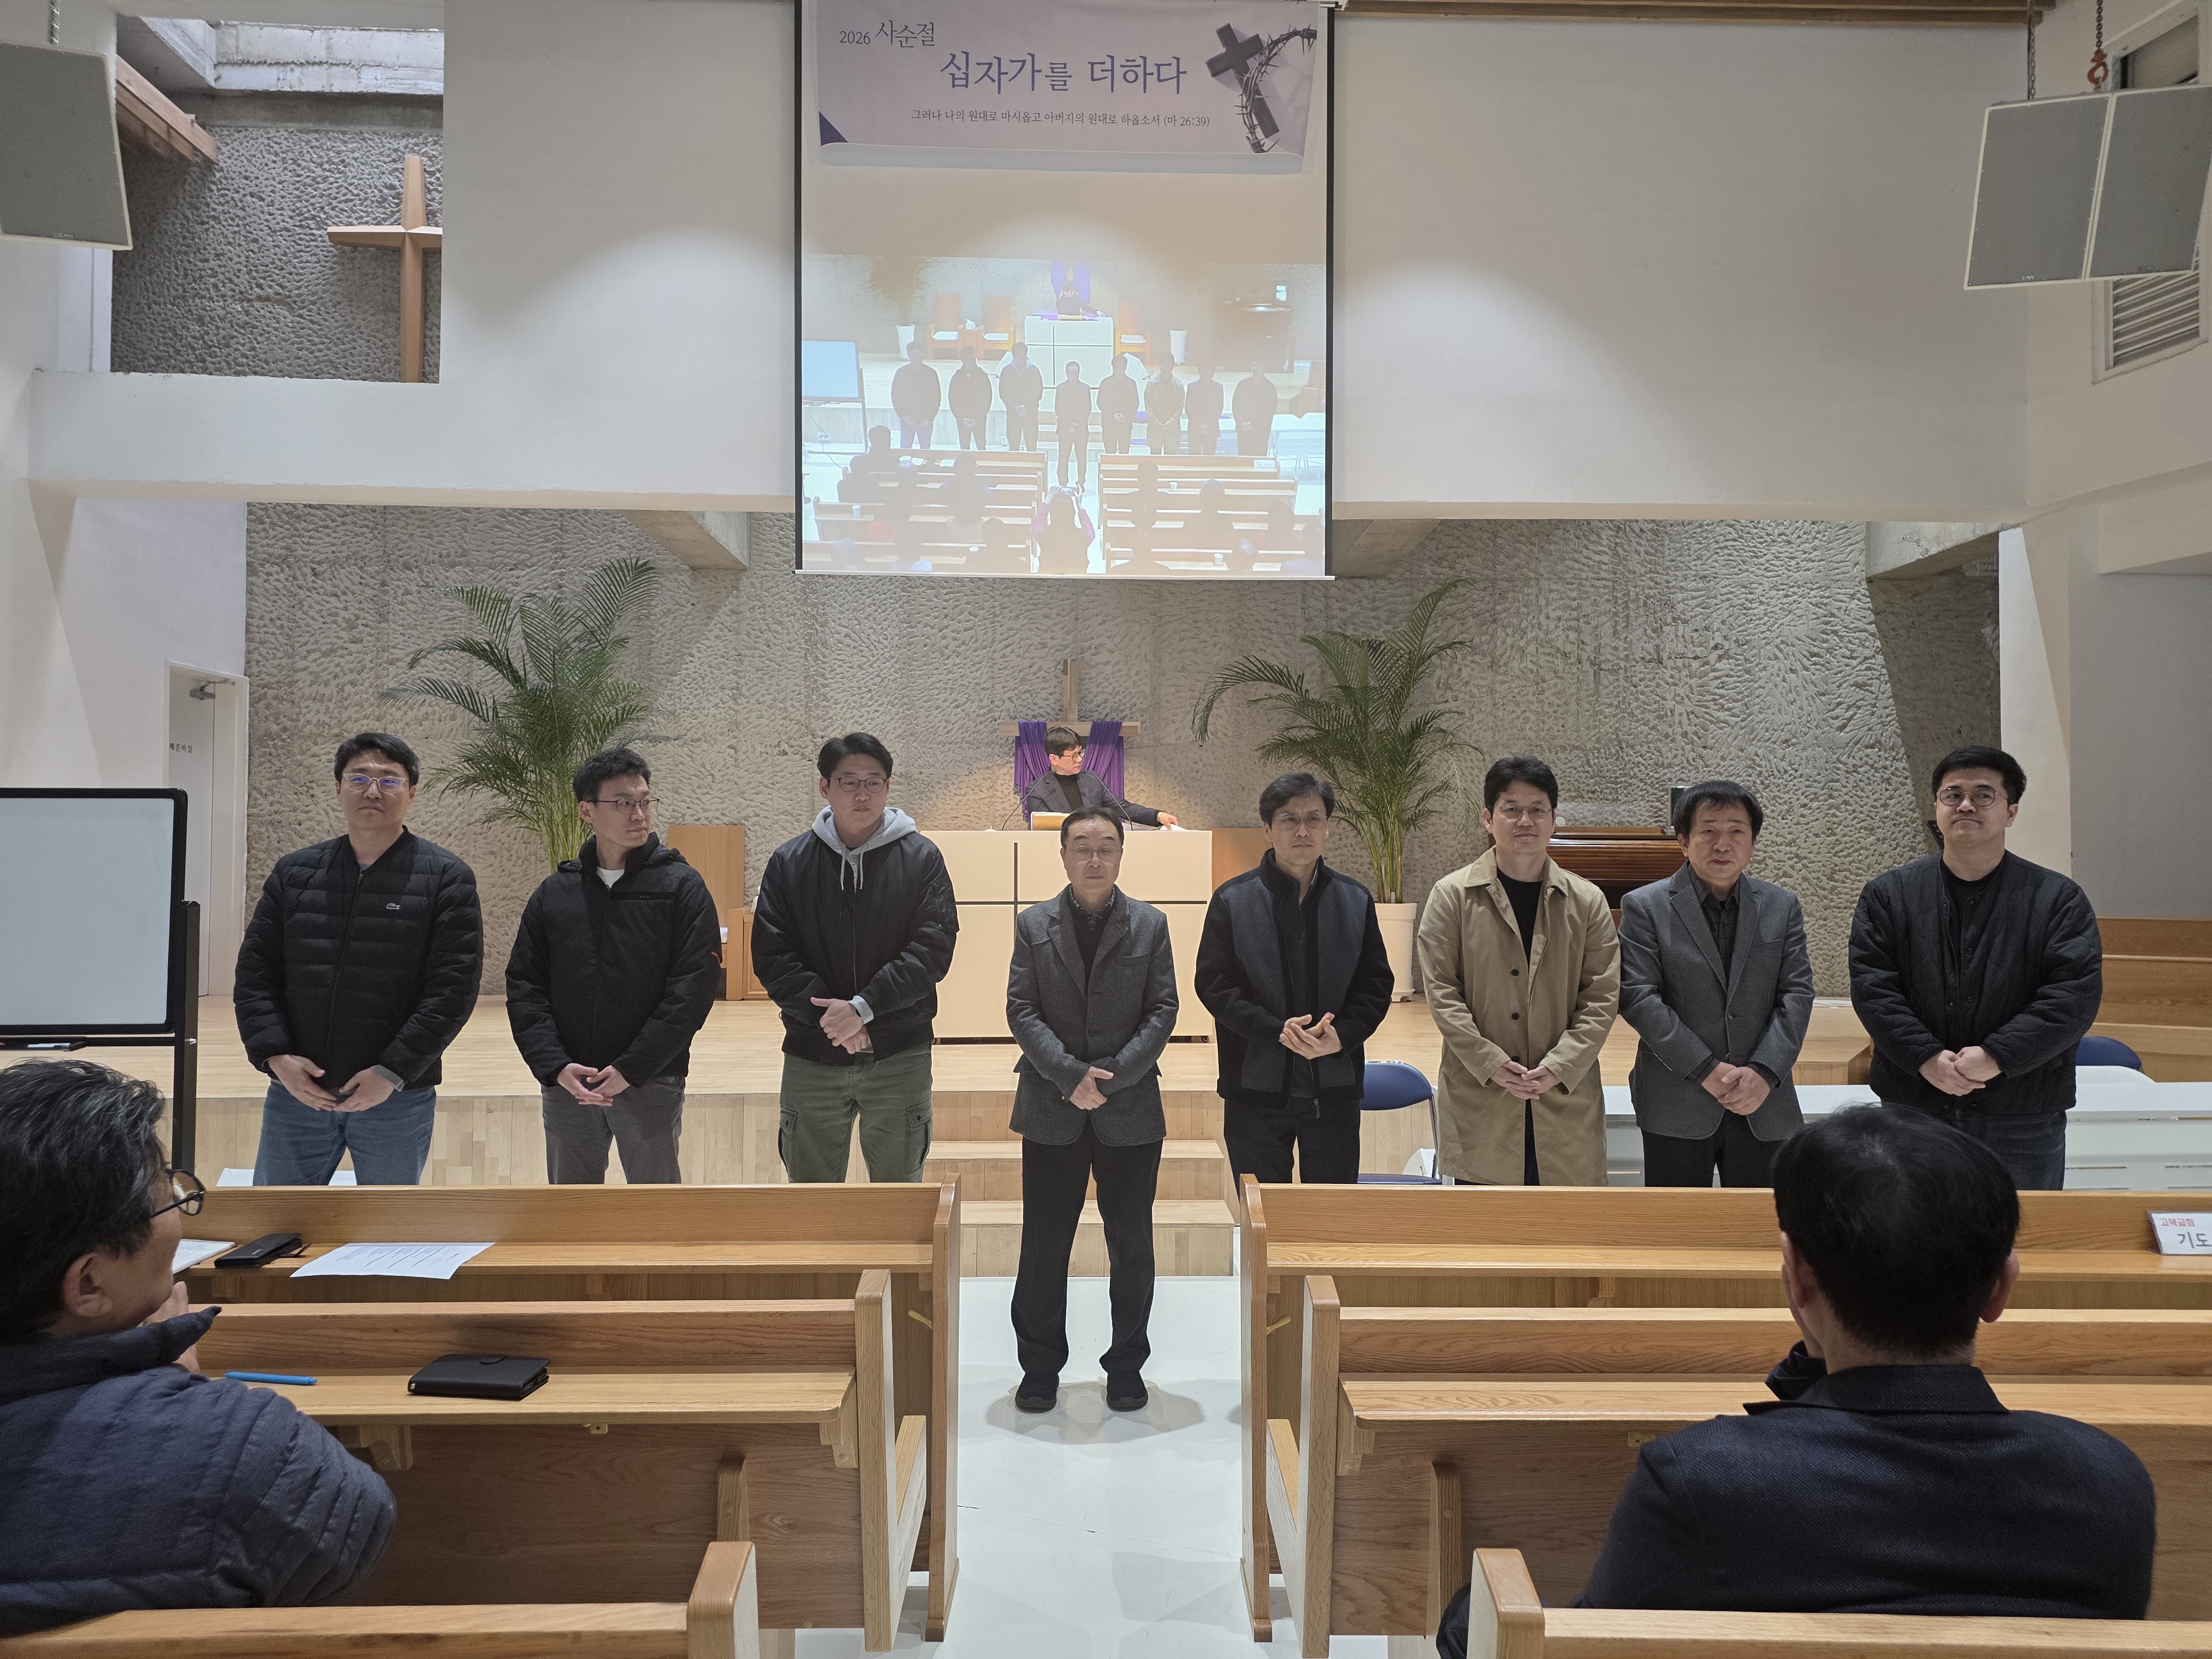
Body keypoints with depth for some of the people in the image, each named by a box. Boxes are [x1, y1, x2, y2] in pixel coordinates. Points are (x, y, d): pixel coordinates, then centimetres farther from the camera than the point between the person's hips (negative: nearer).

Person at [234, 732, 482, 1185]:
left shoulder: (447, 879, -4)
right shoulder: (293, 873, 8)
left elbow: (453, 988, -10)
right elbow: (254, 975, 6)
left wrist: (393, 1072, -18)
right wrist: (276, 1056, -9)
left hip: (397, 1100, -3)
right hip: (296, 1093, 3)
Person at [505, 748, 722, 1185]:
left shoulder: (682, 887, -4)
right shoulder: (554, 893, 6)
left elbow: (692, 990, -10)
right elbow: (524, 988, 4)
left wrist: (631, 1069, -16)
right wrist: (556, 1066, -11)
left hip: (651, 1084, -3)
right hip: (565, 1086, 3)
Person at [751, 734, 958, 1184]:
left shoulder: (922, 858, 0)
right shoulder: (789, 862, 4)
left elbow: (933, 949, -9)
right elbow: (771, 957, -3)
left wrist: (863, 1007, -19)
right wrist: (828, 1014, -16)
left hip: (900, 1057, -1)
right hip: (811, 1059, 1)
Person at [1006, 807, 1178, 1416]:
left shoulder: (1150, 925, 3)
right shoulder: (1033, 924, 4)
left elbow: (1163, 1011, -2)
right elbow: (1021, 1010, -2)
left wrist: (1111, 1076, -13)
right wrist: (1071, 1076, -15)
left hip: (1131, 1108, 0)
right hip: (1050, 1108, 0)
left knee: (1131, 1246, 8)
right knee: (1043, 1245, 7)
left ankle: (1127, 1365, 24)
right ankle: (1040, 1367, 22)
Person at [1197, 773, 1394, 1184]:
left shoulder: (1356, 900, 6)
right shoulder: (1232, 900, -1)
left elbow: (1376, 984, 4)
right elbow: (1214, 984, -6)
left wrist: (1341, 1036, -14)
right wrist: (1278, 1031, -19)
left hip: (1335, 1089, 2)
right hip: (1255, 1088, -1)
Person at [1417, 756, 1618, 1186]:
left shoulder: (1587, 901, 5)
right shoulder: (1452, 896, 0)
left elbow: (1602, 998, 2)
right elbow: (1441, 992, -4)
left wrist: (1559, 1067, -11)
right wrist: (1491, 1064, -13)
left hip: (1565, 1099, 2)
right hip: (1479, 1099, -2)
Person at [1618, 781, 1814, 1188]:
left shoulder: (1782, 907, 9)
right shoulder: (1645, 907, -2)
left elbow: (1797, 994, 2)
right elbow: (1637, 997, -10)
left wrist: (1764, 1072, -12)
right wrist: (1706, 1070, -16)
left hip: (1764, 1109, 3)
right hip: (1676, 1108, -3)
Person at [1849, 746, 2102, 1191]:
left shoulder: (2059, 899, 2)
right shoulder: (1888, 895, 5)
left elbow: (2076, 995, -8)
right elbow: (1872, 987, -3)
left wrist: (1997, 1056, -18)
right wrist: (1926, 1058, -17)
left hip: (2025, 1118, -1)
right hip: (1912, 1108, 1)